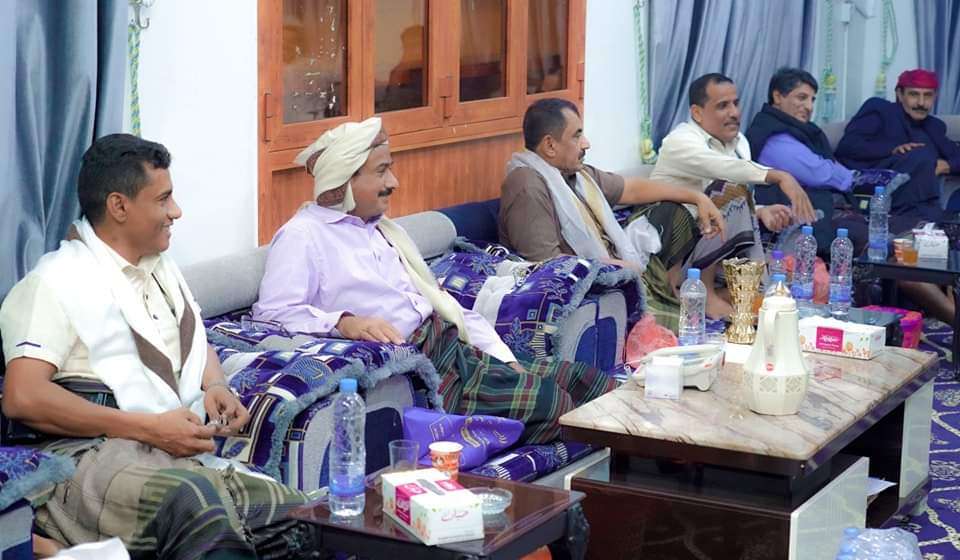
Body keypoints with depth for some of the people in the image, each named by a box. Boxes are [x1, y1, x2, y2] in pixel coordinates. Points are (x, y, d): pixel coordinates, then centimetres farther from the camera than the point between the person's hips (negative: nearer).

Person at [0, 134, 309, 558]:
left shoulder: (161, 268, 24)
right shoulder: (58, 281, -2)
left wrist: (216, 388, 11)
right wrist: (150, 428, -14)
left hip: (187, 459, 7)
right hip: (95, 456, -7)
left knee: (298, 514, -21)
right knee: (195, 499, -41)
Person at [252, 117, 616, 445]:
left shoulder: (381, 229, 24)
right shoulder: (303, 236, -2)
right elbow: (272, 311, -15)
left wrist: (506, 359, 12)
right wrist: (345, 322, -30)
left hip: (455, 350, 9)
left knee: (583, 379, -7)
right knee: (548, 400, -23)